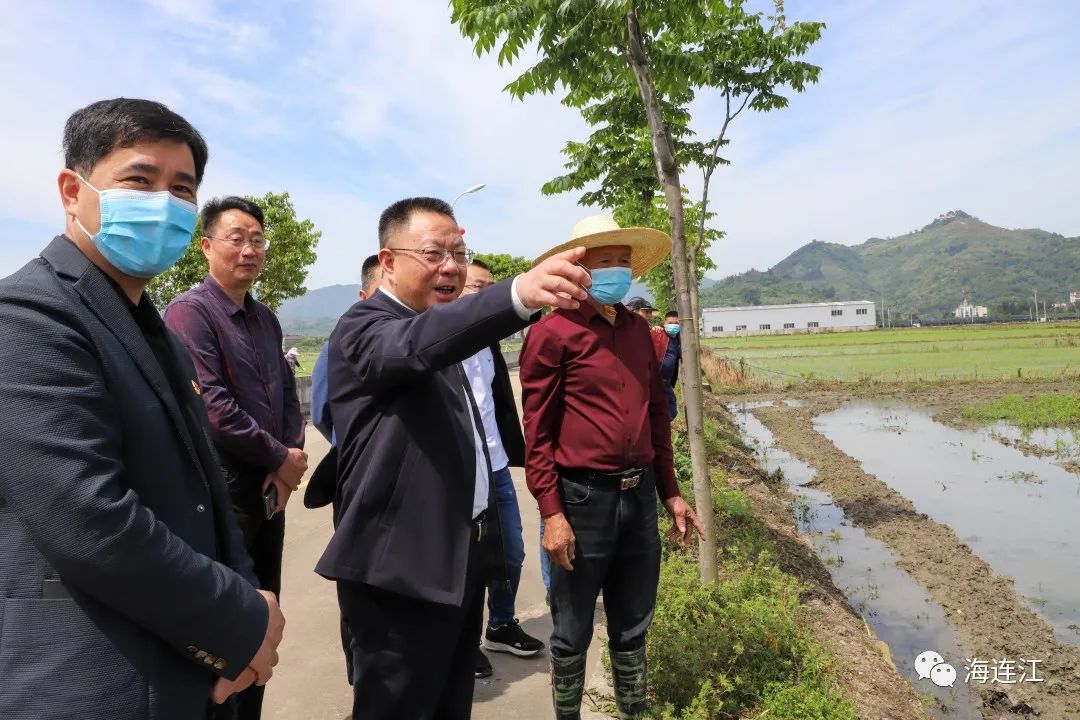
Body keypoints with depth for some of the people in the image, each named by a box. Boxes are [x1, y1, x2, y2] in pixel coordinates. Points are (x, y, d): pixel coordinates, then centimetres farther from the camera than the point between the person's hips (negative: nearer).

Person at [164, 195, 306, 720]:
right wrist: (281, 458, -13)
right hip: (222, 493, -7)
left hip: (270, 489, 7)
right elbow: (211, 406, -21)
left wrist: (289, 460, -4)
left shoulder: (265, 318, 11)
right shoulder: (190, 311, -12)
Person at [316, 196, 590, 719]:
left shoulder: (440, 327, 14)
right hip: (402, 569, -8)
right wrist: (519, 294, -53)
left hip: (460, 560, 9)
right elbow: (419, 344, -36)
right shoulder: (364, 327, -13)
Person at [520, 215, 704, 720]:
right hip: (582, 498, -5)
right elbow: (537, 431, -11)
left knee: (633, 626, 20)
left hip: (638, 495, 6)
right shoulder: (553, 332, -10)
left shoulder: (637, 327, 10)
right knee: (573, 633, 12)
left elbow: (657, 412, 14)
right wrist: (551, 513, -14)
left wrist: (669, 492, 14)